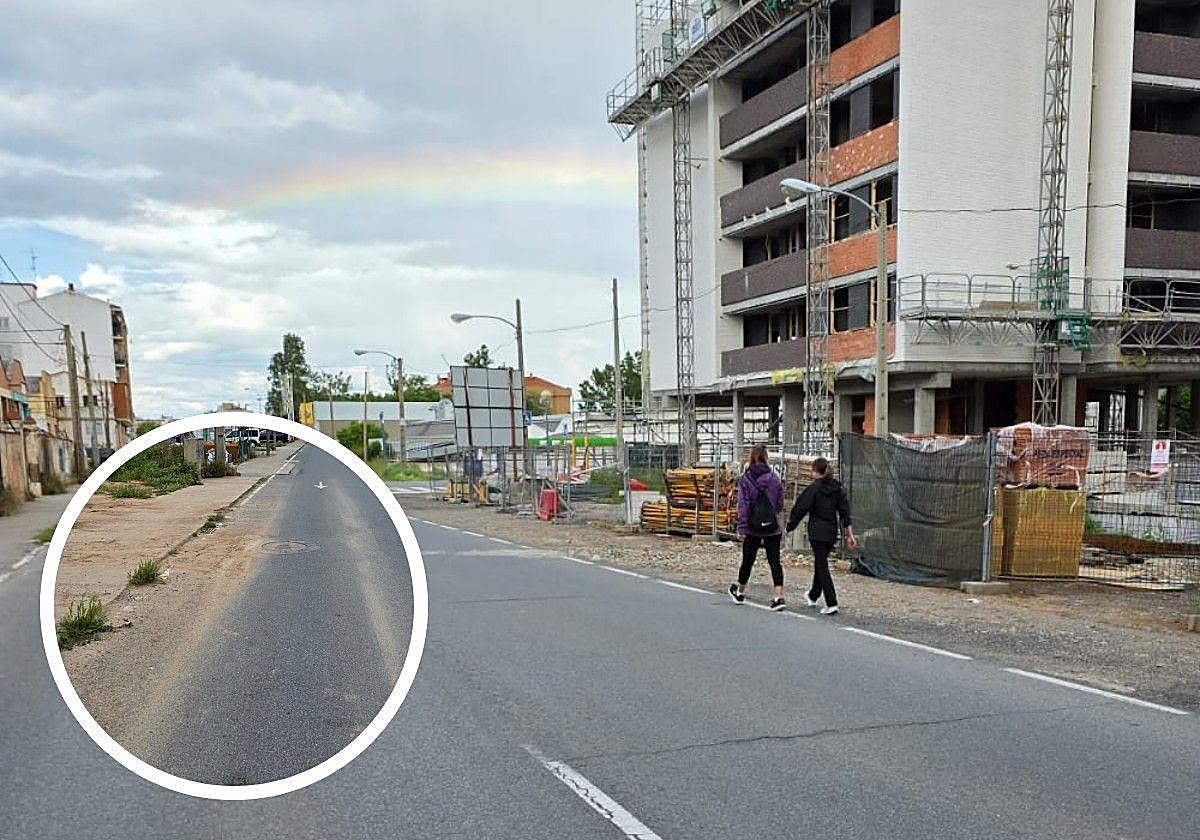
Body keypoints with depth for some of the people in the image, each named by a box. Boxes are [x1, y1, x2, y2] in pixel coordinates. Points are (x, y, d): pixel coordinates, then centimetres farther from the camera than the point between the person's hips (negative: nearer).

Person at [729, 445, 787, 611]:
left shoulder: (745, 479, -7)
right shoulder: (774, 477, 0)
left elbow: (742, 505, -10)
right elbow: (780, 504, 7)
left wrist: (741, 528, -8)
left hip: (753, 527, -1)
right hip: (772, 526, 1)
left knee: (747, 560, 13)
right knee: (774, 561, 0)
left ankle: (740, 592, 32)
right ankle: (779, 596, -10)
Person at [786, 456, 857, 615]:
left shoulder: (813, 489, -12)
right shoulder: (837, 488, 6)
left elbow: (800, 510, -11)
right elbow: (845, 511, 6)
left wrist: (789, 528, -1)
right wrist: (850, 534, 8)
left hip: (817, 532, -7)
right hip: (832, 532, 7)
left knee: (822, 566, -4)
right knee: (820, 562, 23)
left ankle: (831, 604, -10)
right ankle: (813, 596, 40)